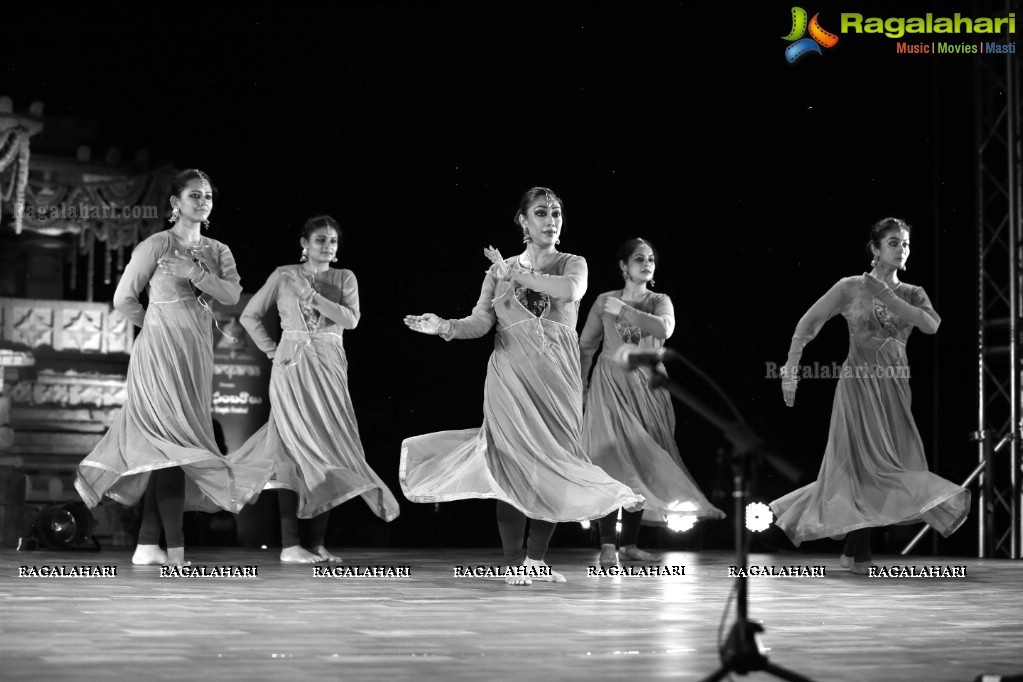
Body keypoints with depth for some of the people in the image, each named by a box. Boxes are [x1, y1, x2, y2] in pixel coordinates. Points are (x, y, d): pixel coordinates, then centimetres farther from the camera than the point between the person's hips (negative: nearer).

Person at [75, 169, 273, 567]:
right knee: (172, 441, -15)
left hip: (196, 354, 6)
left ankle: (148, 545, 5)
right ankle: (175, 549, -20)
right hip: (160, 350, -6)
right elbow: (124, 300, 1)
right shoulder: (156, 246, -3)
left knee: (164, 445, 4)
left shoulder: (217, 251, 13)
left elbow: (232, 295, -3)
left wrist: (195, 273, -14)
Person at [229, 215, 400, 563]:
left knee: (327, 450, -4)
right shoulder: (283, 276, 6)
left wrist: (311, 296, -10)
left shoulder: (344, 278, 10)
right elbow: (250, 316, 11)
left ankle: (318, 544, -1)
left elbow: (351, 319, -5)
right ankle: (290, 544, -12)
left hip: (330, 369, 2)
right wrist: (272, 350, 3)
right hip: (292, 369, -2)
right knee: (296, 448, -10)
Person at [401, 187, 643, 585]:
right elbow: (481, 321, -1)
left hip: (557, 375, 1)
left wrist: (515, 274, -8)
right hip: (510, 372, -1)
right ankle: (514, 563, -7)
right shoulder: (499, 270, 9)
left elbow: (571, 289, -16)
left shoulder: (572, 264, 9)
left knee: (555, 462, -2)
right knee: (514, 460, -11)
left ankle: (536, 558, 10)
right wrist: (445, 327, -20)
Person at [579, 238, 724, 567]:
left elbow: (663, 329, -18)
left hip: (646, 388, 3)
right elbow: (585, 346, 10)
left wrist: (622, 310, -15)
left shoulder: (660, 301, 5)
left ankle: (630, 543, 11)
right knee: (613, 460, -15)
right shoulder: (605, 301, 2)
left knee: (641, 464, 3)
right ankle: (607, 545, -19)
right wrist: (580, 385, 6)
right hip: (610, 384, -3)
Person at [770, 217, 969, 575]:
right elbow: (807, 324, -1)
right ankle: (857, 553, -2)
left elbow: (931, 325, -12)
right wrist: (790, 369, -8)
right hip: (860, 382, -4)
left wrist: (888, 297, -15)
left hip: (894, 386, 4)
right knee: (866, 461, -8)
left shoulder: (912, 295, 8)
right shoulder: (850, 288, -2)